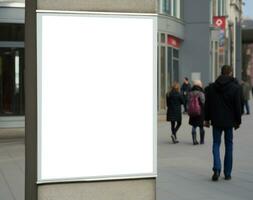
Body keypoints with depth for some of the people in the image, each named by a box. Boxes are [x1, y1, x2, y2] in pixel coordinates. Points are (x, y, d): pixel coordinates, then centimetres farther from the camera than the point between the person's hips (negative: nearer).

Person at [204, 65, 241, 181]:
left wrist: (207, 119, 13)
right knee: (229, 146, 9)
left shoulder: (211, 87, 3)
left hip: (216, 121, 2)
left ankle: (217, 169, -11)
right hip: (229, 121, -1)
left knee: (216, 144, 9)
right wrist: (238, 121, 4)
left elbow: (207, 105, 7)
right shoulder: (235, 88, -7)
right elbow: (238, 106, -5)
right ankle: (227, 173, 12)